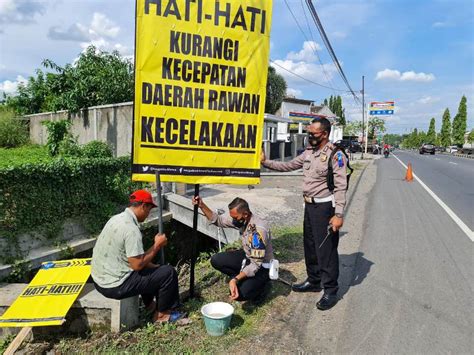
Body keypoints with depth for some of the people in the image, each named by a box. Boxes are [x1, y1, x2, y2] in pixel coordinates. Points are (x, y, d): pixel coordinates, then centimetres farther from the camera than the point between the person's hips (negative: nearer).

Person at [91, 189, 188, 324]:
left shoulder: (118, 218, 6)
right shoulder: (131, 228, -24)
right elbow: (137, 265, -23)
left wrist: (153, 266, 12)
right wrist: (157, 245, -11)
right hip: (115, 286, -10)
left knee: (150, 267, 29)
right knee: (169, 272, -4)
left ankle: (150, 304, 38)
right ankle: (162, 314, 15)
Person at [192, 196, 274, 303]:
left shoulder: (258, 230, -34)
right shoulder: (239, 219, -11)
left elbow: (256, 264, -32)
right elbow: (217, 220, 1)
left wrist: (235, 279, -41)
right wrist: (202, 205, -14)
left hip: (262, 266, -7)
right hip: (247, 257, 8)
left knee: (239, 294, -26)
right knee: (216, 260, -6)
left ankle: (259, 284, 4)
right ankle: (243, 279, 6)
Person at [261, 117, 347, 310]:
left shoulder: (335, 155, -14)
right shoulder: (309, 152, 9)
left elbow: (340, 187, -17)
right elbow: (289, 166, 18)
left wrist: (339, 214, -21)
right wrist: (266, 162, 12)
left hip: (325, 207, -8)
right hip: (309, 205, 8)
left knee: (326, 250, -1)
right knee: (310, 246, 18)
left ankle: (330, 291, 14)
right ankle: (314, 281, 35)